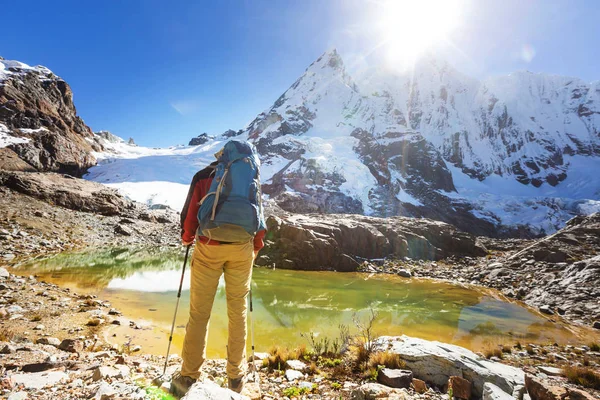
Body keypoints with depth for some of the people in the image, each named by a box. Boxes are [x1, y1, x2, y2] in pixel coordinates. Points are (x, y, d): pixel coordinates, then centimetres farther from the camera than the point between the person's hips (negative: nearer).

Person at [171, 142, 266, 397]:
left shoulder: (203, 176, 8)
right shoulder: (250, 177, 11)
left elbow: (190, 212, 3)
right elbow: (259, 214, 9)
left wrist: (187, 238, 21)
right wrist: (256, 247, 21)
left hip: (208, 247, -1)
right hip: (242, 248, 1)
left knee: (199, 311, 7)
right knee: (238, 310, 10)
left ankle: (188, 376, 10)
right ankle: (236, 377, 20)